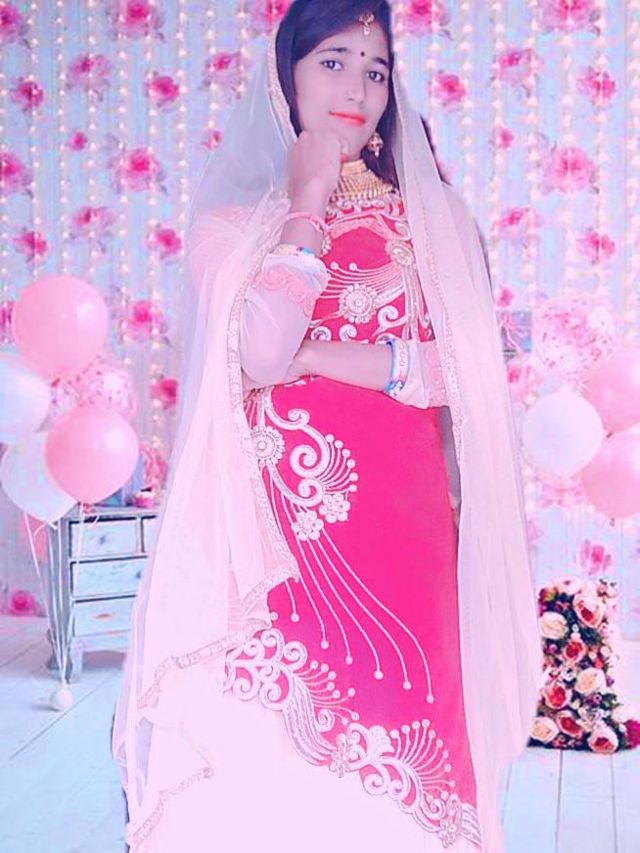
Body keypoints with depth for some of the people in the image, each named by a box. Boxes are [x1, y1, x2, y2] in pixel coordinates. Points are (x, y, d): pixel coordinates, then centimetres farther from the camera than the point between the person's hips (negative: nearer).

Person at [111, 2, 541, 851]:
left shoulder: (429, 216, 9)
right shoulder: (233, 216, 6)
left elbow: (462, 369, -3)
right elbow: (257, 356, -12)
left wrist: (314, 354, -9)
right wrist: (309, 198, -6)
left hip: (398, 518, 1)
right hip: (273, 523, 0)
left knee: (391, 731, 4)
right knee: (271, 755, 3)